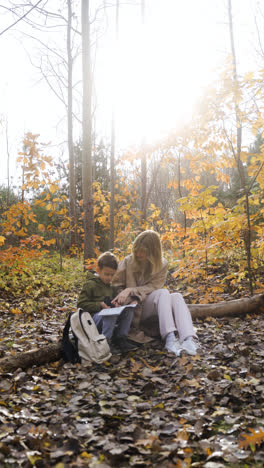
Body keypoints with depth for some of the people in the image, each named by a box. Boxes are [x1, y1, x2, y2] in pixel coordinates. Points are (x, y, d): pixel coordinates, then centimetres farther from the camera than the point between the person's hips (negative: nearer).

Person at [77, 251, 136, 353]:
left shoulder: (111, 287, 16)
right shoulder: (90, 285, -6)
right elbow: (81, 304, -10)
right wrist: (99, 305, -21)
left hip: (109, 316, 7)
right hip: (93, 317, -7)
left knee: (129, 310, -14)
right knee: (111, 314, -36)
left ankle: (121, 338, -9)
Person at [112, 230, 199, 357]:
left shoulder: (162, 264, 4)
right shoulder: (127, 262, 0)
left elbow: (153, 287, -7)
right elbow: (117, 286, 4)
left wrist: (130, 290, -20)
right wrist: (121, 299, -18)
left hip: (154, 308, 3)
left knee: (177, 296, -29)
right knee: (163, 293, -30)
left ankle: (189, 339, -50)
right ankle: (169, 338, -48)